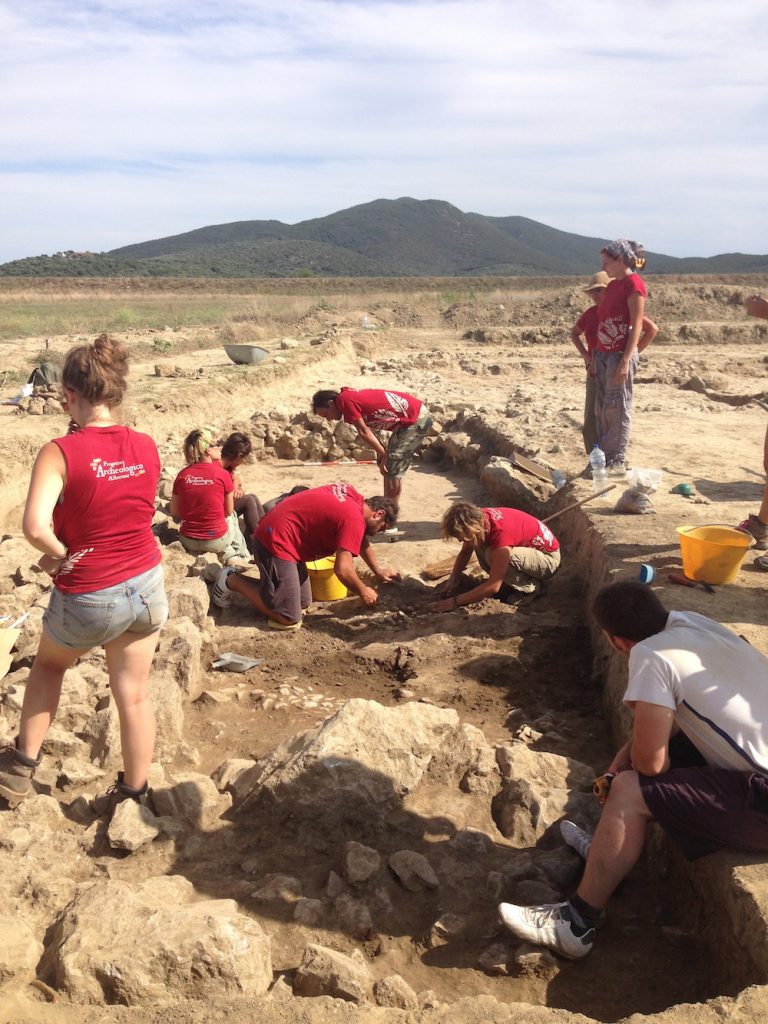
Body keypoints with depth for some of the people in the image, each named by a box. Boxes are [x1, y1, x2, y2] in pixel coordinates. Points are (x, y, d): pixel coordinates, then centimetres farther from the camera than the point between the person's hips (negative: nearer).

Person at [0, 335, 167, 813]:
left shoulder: (60, 453, -19)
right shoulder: (147, 447, -4)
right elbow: (136, 513, 6)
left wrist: (62, 555, -10)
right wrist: (77, 552, 3)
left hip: (88, 598, -3)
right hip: (147, 586, 4)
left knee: (49, 665, 27)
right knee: (135, 693, 15)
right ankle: (135, 792, 29)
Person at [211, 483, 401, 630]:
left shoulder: (352, 497, 10)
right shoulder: (354, 519, -18)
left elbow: (360, 538, 27)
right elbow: (342, 569, -22)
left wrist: (377, 571, 29)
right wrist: (363, 591, -5)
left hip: (278, 535, 10)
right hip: (277, 541, -10)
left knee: (304, 603, 13)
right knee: (289, 619, -10)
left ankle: (237, 579, 16)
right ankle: (232, 581, 2)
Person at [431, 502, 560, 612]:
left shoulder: (500, 532, -37)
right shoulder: (479, 519, -14)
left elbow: (493, 586, -34)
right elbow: (465, 552, 4)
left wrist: (455, 601, -30)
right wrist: (453, 578, -10)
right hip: (527, 547, 8)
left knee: (492, 556, -31)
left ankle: (529, 587, -8)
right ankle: (510, 583, 3)